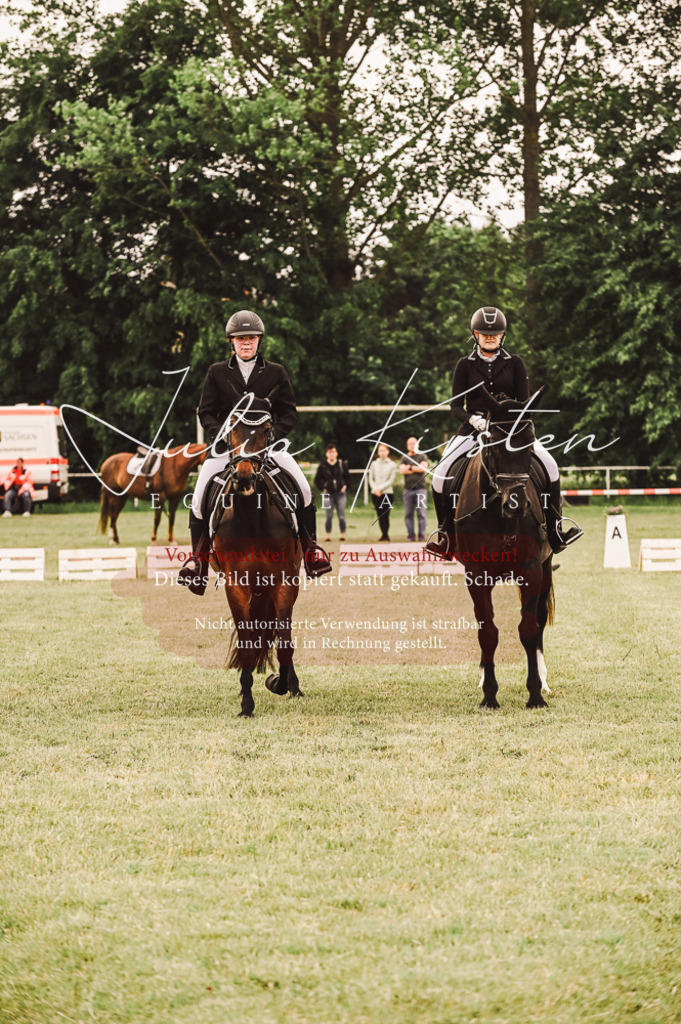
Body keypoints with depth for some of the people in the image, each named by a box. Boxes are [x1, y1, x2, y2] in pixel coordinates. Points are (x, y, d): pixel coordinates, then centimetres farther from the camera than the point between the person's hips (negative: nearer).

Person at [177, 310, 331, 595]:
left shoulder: (276, 373, 6)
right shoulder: (217, 373, 6)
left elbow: (289, 412, 6)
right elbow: (206, 412, 6)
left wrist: (273, 435, -11)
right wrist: (221, 434, -12)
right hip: (226, 444, 0)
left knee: (303, 488, -20)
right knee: (199, 498, -15)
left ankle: (309, 547, 0)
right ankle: (198, 558, 6)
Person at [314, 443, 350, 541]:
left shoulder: (342, 464, 7)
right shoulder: (322, 466, 4)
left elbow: (348, 477, 16)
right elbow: (317, 480, 10)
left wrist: (345, 486, 3)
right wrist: (323, 488, 0)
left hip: (340, 492, 1)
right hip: (328, 493, -1)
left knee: (341, 515, -1)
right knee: (329, 515, -2)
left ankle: (343, 535, 4)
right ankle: (328, 535, 3)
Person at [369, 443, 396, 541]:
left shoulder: (392, 465, 5)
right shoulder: (374, 464, 12)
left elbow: (391, 480, -2)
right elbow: (371, 479, 10)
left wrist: (380, 488, -11)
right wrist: (375, 488, -8)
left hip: (387, 493, -2)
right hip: (375, 494, 2)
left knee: (385, 515, -5)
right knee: (380, 515, -3)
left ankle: (385, 535, 0)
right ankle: (384, 535, -3)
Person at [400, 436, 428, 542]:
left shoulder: (422, 456, 10)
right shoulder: (404, 458, 15)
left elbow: (423, 467, -8)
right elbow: (402, 470, -1)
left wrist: (410, 467, -2)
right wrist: (417, 469, -7)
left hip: (420, 489, -2)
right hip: (408, 489, 2)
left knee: (421, 513, -7)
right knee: (408, 514, -1)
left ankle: (422, 534, -6)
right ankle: (410, 535, 2)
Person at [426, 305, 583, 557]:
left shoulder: (514, 363, 4)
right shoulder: (465, 365, 3)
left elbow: (524, 401, 3)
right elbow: (456, 405, 1)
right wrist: (473, 419, -20)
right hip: (473, 428, 0)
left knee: (549, 465, -17)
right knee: (441, 473, -20)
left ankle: (554, 532, -7)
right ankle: (445, 533, -4)